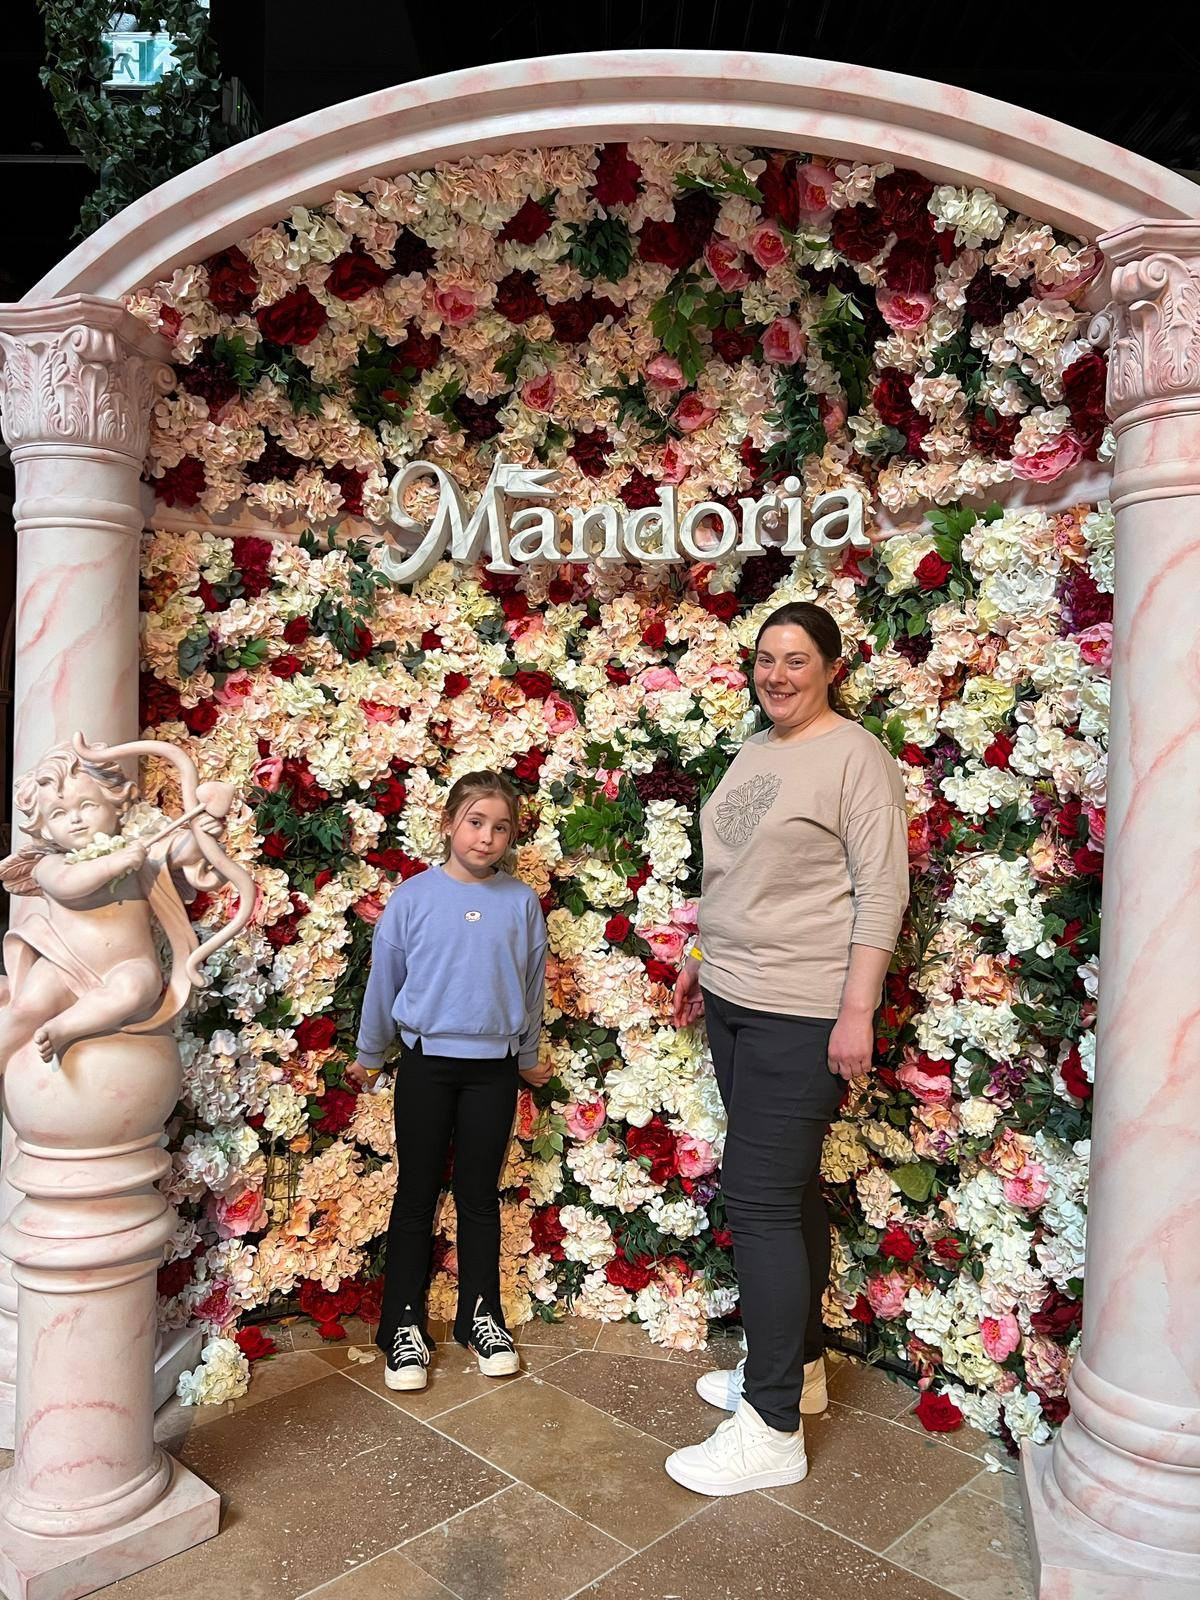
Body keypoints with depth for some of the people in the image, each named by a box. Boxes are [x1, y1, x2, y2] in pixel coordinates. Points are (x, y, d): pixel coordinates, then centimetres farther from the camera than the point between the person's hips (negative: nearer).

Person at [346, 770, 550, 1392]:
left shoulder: (522, 903, -1)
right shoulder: (412, 896, -5)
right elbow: (384, 977, 5)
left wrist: (527, 1055, 19)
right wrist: (368, 1054, 13)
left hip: (493, 1067, 1)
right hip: (427, 1063, -1)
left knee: (480, 1195, 12)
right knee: (417, 1195, 8)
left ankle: (480, 1314, 27)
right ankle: (403, 1323, 21)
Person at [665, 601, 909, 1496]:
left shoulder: (855, 756, -10)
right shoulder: (754, 752, 14)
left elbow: (882, 892, -15)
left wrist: (857, 1010, -19)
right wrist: (702, 963, 20)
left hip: (803, 1014, -8)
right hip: (736, 1002, 8)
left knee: (759, 1198, -7)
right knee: (787, 1190, 17)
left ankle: (772, 1429, 5)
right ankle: (799, 1365, 32)